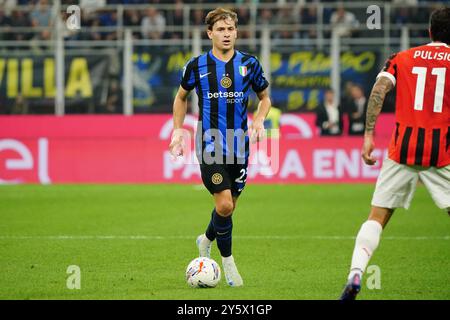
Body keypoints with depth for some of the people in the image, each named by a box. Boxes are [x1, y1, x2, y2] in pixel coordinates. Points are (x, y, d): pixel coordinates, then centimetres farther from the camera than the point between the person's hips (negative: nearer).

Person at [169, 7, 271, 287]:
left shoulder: (249, 64, 2)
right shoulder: (197, 65, -1)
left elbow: (265, 96, 16)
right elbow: (181, 97, 16)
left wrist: (260, 119, -3)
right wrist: (178, 131, 7)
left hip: (239, 146, 3)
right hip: (209, 146, -3)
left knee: (229, 207, 12)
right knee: (224, 204, -16)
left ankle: (206, 240, 42)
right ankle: (228, 261, 3)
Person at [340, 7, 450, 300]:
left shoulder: (402, 59, 10)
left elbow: (379, 90, -3)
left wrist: (369, 136, -4)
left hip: (402, 151, 2)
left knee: (377, 217, 6)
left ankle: (355, 275, -11)